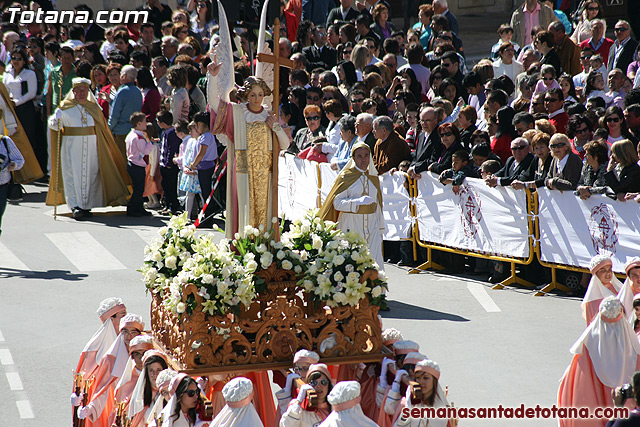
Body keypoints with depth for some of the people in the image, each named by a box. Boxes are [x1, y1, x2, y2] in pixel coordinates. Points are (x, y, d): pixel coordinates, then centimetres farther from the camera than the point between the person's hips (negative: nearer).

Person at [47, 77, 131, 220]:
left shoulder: (94, 108, 11)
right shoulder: (66, 108, -1)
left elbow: (102, 129, 20)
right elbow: (54, 125, -10)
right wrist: (56, 119, -30)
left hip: (91, 149, 4)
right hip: (72, 148, -4)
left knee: (90, 175, 5)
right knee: (73, 175, -6)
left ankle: (86, 205, 13)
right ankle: (76, 206, -6)